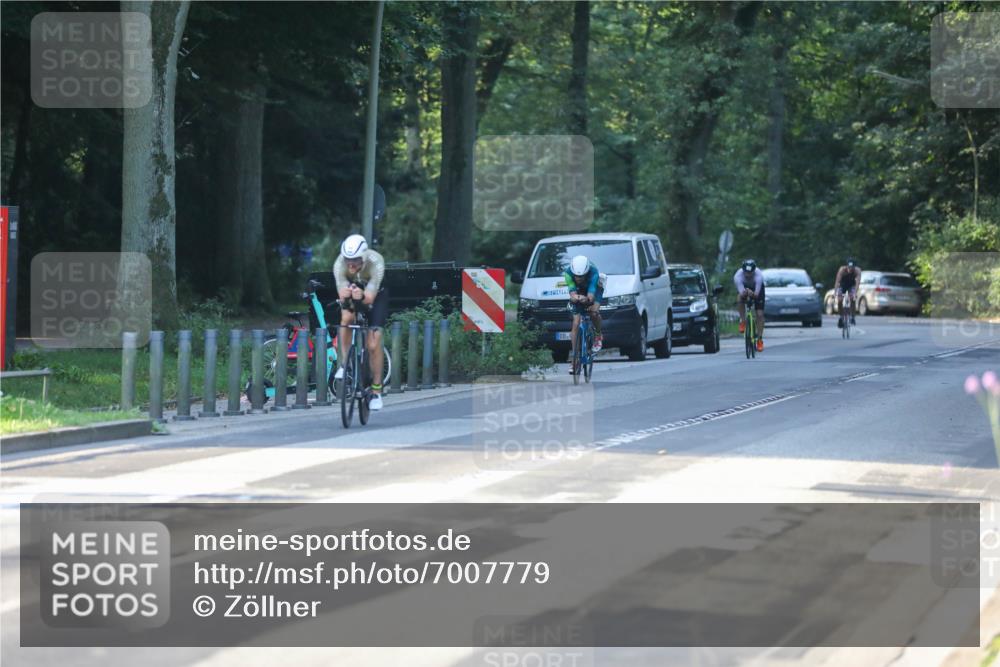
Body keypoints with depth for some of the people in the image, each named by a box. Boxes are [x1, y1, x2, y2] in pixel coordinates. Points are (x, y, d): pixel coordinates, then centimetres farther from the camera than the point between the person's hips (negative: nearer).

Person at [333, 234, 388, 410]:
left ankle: (376, 390, 4)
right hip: (352, 297, 2)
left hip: (375, 295, -1)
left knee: (374, 345, -10)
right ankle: (345, 364, -16)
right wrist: (345, 294, -60)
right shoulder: (340, 263, -32)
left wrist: (362, 296, -63)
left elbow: (370, 297, -40)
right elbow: (341, 294, -37)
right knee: (346, 318, -32)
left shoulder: (375, 262, -37)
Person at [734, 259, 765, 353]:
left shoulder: (759, 275, -38)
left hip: (757, 289, -1)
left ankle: (760, 339, -1)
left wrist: (752, 293, -62)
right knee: (740, 299, -33)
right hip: (744, 287, 1)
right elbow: (741, 293, -39)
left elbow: (756, 294, -40)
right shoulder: (738, 276, -36)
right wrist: (744, 293, -62)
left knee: (760, 314, -10)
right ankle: (743, 321, -10)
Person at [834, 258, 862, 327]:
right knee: (839, 301, -16)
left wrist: (855, 293, -59)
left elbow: (857, 282, -44)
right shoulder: (842, 270, -35)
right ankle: (841, 317, 6)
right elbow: (837, 281, -42)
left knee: (852, 299, -23)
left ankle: (852, 317, -9)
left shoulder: (857, 271, -33)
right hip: (842, 285, 0)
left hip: (851, 285, 0)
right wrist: (835, 292, -56)